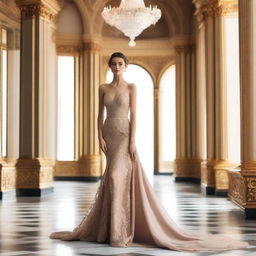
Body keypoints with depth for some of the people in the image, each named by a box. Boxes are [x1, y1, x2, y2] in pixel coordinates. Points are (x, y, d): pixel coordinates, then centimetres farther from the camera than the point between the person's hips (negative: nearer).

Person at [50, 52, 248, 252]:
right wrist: (100, 138, -4)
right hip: (109, 134, 4)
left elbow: (133, 115, -6)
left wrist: (132, 142, -13)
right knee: (114, 178, 7)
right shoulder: (103, 88, 9)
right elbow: (100, 115, 8)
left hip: (124, 135, -4)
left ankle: (119, 231, -12)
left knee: (116, 177, -17)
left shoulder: (131, 87, -1)